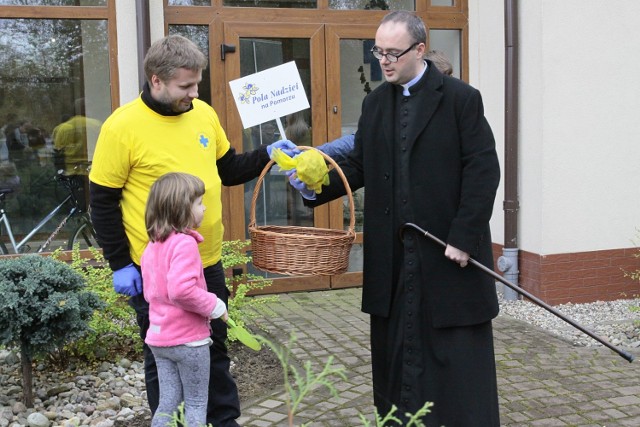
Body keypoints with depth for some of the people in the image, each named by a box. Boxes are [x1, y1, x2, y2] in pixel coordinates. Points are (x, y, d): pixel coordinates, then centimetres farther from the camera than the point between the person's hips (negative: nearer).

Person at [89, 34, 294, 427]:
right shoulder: (123, 126, -14)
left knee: (215, 348, 18)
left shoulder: (204, 114, 1)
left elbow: (227, 170, 14)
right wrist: (120, 265, -11)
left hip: (207, 262, 5)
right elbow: (103, 202, -10)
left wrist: (266, 155, -2)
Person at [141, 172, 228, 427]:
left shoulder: (152, 247, 8)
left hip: (159, 337, 8)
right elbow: (181, 290, -32)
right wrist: (215, 307, -19)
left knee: (168, 403, 15)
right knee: (196, 404, 7)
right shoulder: (184, 243, -20)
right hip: (189, 339, -8)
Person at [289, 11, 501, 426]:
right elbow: (360, 166, 10)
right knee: (396, 351, 11)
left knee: (458, 355, 5)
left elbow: (483, 169, -9)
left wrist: (464, 236, -14)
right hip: (393, 253, 5)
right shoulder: (375, 102, 11)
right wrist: (314, 186, -8)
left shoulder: (460, 98, -4)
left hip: (449, 252, -5)